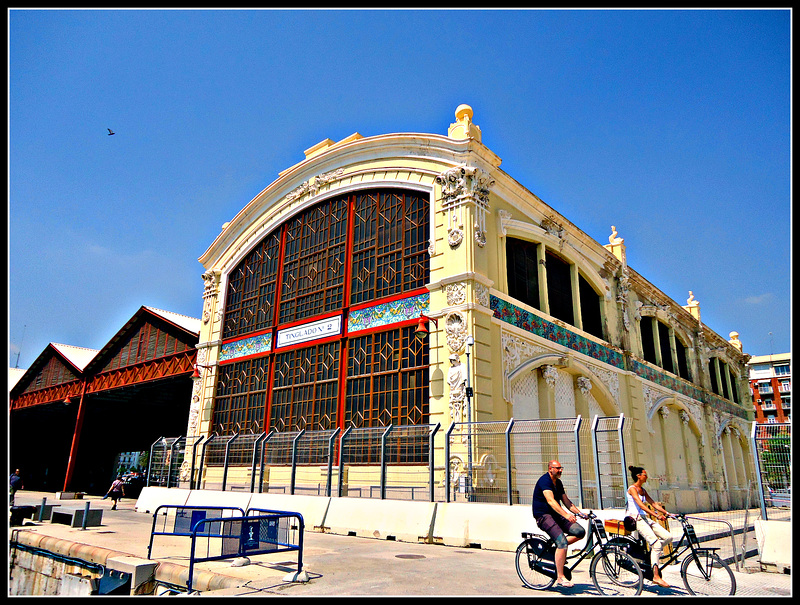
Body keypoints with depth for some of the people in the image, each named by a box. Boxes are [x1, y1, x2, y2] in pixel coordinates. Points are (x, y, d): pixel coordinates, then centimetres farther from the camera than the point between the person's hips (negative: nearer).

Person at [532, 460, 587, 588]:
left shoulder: (558, 483, 13)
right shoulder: (544, 480, -16)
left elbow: (566, 501, 15)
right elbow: (551, 501, -28)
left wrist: (579, 512, 1)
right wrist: (566, 515, -39)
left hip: (556, 515, 8)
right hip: (543, 516, -8)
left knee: (580, 532, -9)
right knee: (562, 541, -24)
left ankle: (559, 547, 6)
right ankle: (560, 577, -17)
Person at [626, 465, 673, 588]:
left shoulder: (643, 490, 17)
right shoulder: (632, 489, -10)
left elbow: (653, 503, 15)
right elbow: (641, 505, -21)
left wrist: (666, 513, 3)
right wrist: (656, 515, -29)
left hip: (644, 518, 9)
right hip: (635, 518, -9)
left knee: (668, 537, -7)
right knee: (656, 543, -21)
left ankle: (652, 553, 13)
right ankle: (656, 576, -18)